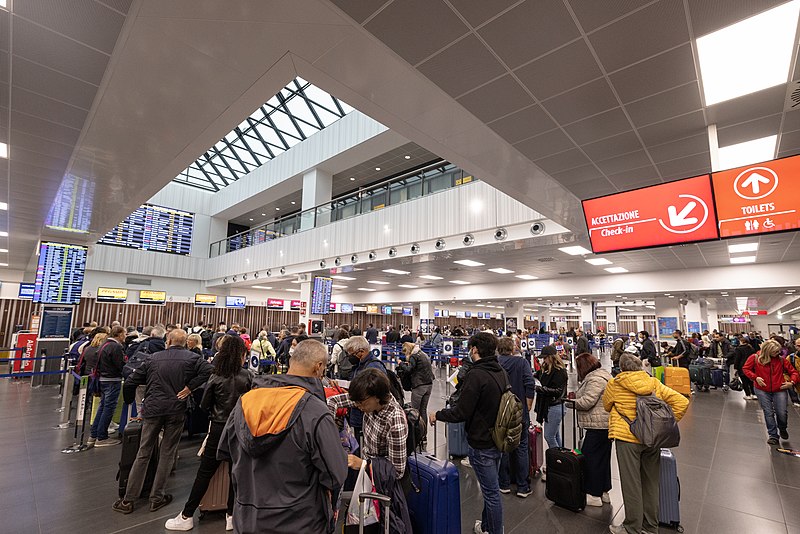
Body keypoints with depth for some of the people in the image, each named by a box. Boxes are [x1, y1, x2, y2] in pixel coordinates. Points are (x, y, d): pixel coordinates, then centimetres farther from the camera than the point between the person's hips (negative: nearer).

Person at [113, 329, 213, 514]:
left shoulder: (153, 358, 7)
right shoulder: (192, 358, -2)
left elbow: (130, 382, 11)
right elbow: (208, 370, -19)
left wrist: (130, 402, 25)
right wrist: (189, 387, -8)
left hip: (152, 409, 2)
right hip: (176, 410, -2)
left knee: (143, 454, 14)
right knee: (167, 454, 11)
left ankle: (128, 500, 21)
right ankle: (156, 498, 20)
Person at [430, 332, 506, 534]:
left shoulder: (476, 375, -26)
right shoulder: (501, 372, 1)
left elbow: (461, 413, -24)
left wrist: (437, 415, -8)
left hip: (481, 443, -9)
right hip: (497, 438, 9)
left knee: (491, 491, 8)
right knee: (490, 488, 24)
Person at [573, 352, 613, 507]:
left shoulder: (595, 379, -18)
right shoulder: (602, 374, 16)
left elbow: (587, 401, -23)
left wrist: (573, 402, -6)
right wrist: (576, 396, 11)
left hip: (598, 426, -11)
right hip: (605, 425, 11)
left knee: (590, 458, -2)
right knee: (603, 458, 18)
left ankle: (594, 495, 6)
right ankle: (604, 492, 29)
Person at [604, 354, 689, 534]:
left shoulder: (614, 384, -7)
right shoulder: (654, 383, 3)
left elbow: (607, 406, 7)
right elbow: (682, 402, 0)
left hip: (627, 438, -4)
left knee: (631, 484, 7)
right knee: (651, 483, 18)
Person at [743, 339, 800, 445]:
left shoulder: (781, 359, -4)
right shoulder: (755, 358, -8)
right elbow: (746, 369, 2)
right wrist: (755, 377, -11)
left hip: (779, 390, 1)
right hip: (762, 390, -1)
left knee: (782, 413, -1)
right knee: (768, 413, 5)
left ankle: (782, 429, 33)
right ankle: (773, 435, 17)